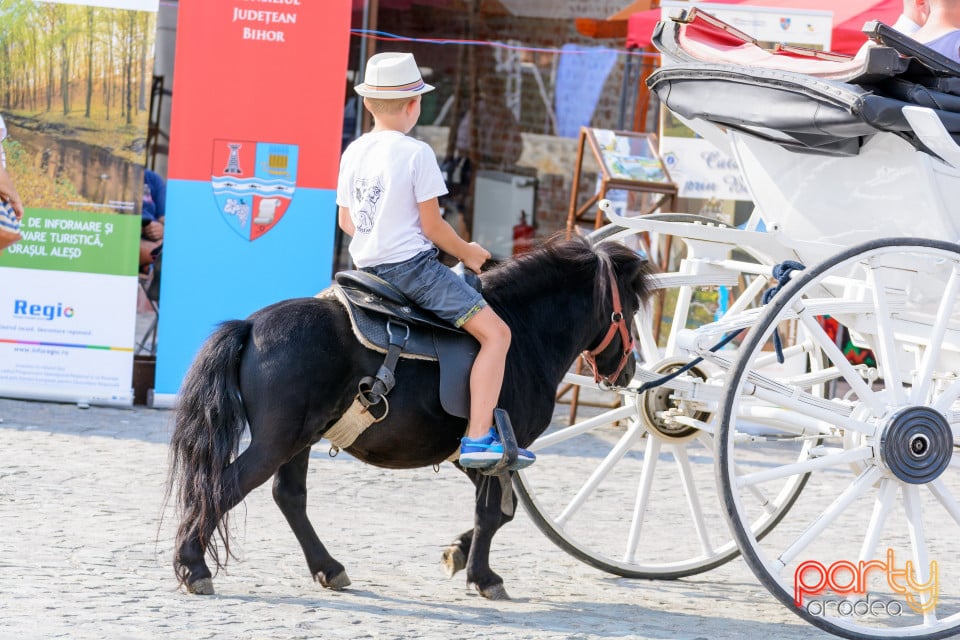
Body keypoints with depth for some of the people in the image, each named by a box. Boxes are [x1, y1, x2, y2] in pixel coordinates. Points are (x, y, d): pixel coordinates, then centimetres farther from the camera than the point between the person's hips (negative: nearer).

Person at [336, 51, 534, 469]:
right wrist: (467, 253, 3)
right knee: (495, 332, -10)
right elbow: (432, 227, -13)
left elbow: (345, 220, 14)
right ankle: (478, 438, -20)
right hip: (411, 265, -8)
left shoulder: (353, 152, 7)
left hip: (367, 267, 8)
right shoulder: (416, 153, -13)